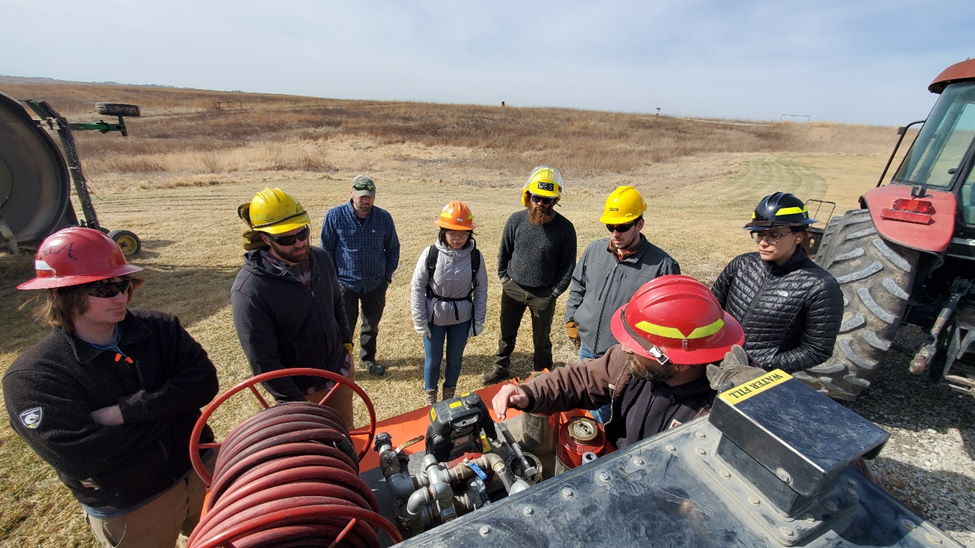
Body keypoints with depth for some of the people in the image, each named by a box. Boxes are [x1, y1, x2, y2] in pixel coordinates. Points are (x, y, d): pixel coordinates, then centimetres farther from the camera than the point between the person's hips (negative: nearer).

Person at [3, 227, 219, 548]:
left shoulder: (159, 328, -9)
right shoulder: (31, 376, -18)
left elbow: (203, 382, -18)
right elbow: (80, 458, -26)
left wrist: (123, 412, -25)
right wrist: (168, 407, -20)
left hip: (202, 468, 3)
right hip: (130, 510, -3)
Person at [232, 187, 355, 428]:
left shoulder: (321, 258, -8)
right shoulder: (248, 290, -26)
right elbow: (262, 360, -21)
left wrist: (346, 343, 8)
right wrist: (294, 402, -17)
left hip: (342, 372, 5)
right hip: (304, 391, -5)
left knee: (345, 433, 25)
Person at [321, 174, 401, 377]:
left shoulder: (384, 217, -3)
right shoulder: (335, 216, -8)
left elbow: (393, 249, 8)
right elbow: (326, 251, 0)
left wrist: (387, 276, 5)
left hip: (376, 284, 3)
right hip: (345, 284, -2)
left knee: (372, 324, 18)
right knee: (344, 327, 6)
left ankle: (368, 358, 40)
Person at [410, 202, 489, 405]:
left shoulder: (475, 257, -11)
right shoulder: (430, 254, -15)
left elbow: (481, 290, -1)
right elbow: (417, 287, -7)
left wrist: (478, 322, 0)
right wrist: (420, 322, -6)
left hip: (462, 318, 1)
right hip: (434, 317, -1)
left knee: (455, 359, 17)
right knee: (432, 360, 13)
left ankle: (449, 396, 43)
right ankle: (430, 399, 39)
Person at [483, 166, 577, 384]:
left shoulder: (564, 227, -11)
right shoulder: (516, 220, -5)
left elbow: (568, 265, -4)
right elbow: (504, 251, 8)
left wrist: (553, 292, -6)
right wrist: (504, 278, 5)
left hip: (543, 294, -2)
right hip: (513, 288, 3)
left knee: (541, 340, 14)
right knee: (507, 333, 20)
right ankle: (501, 368, 42)